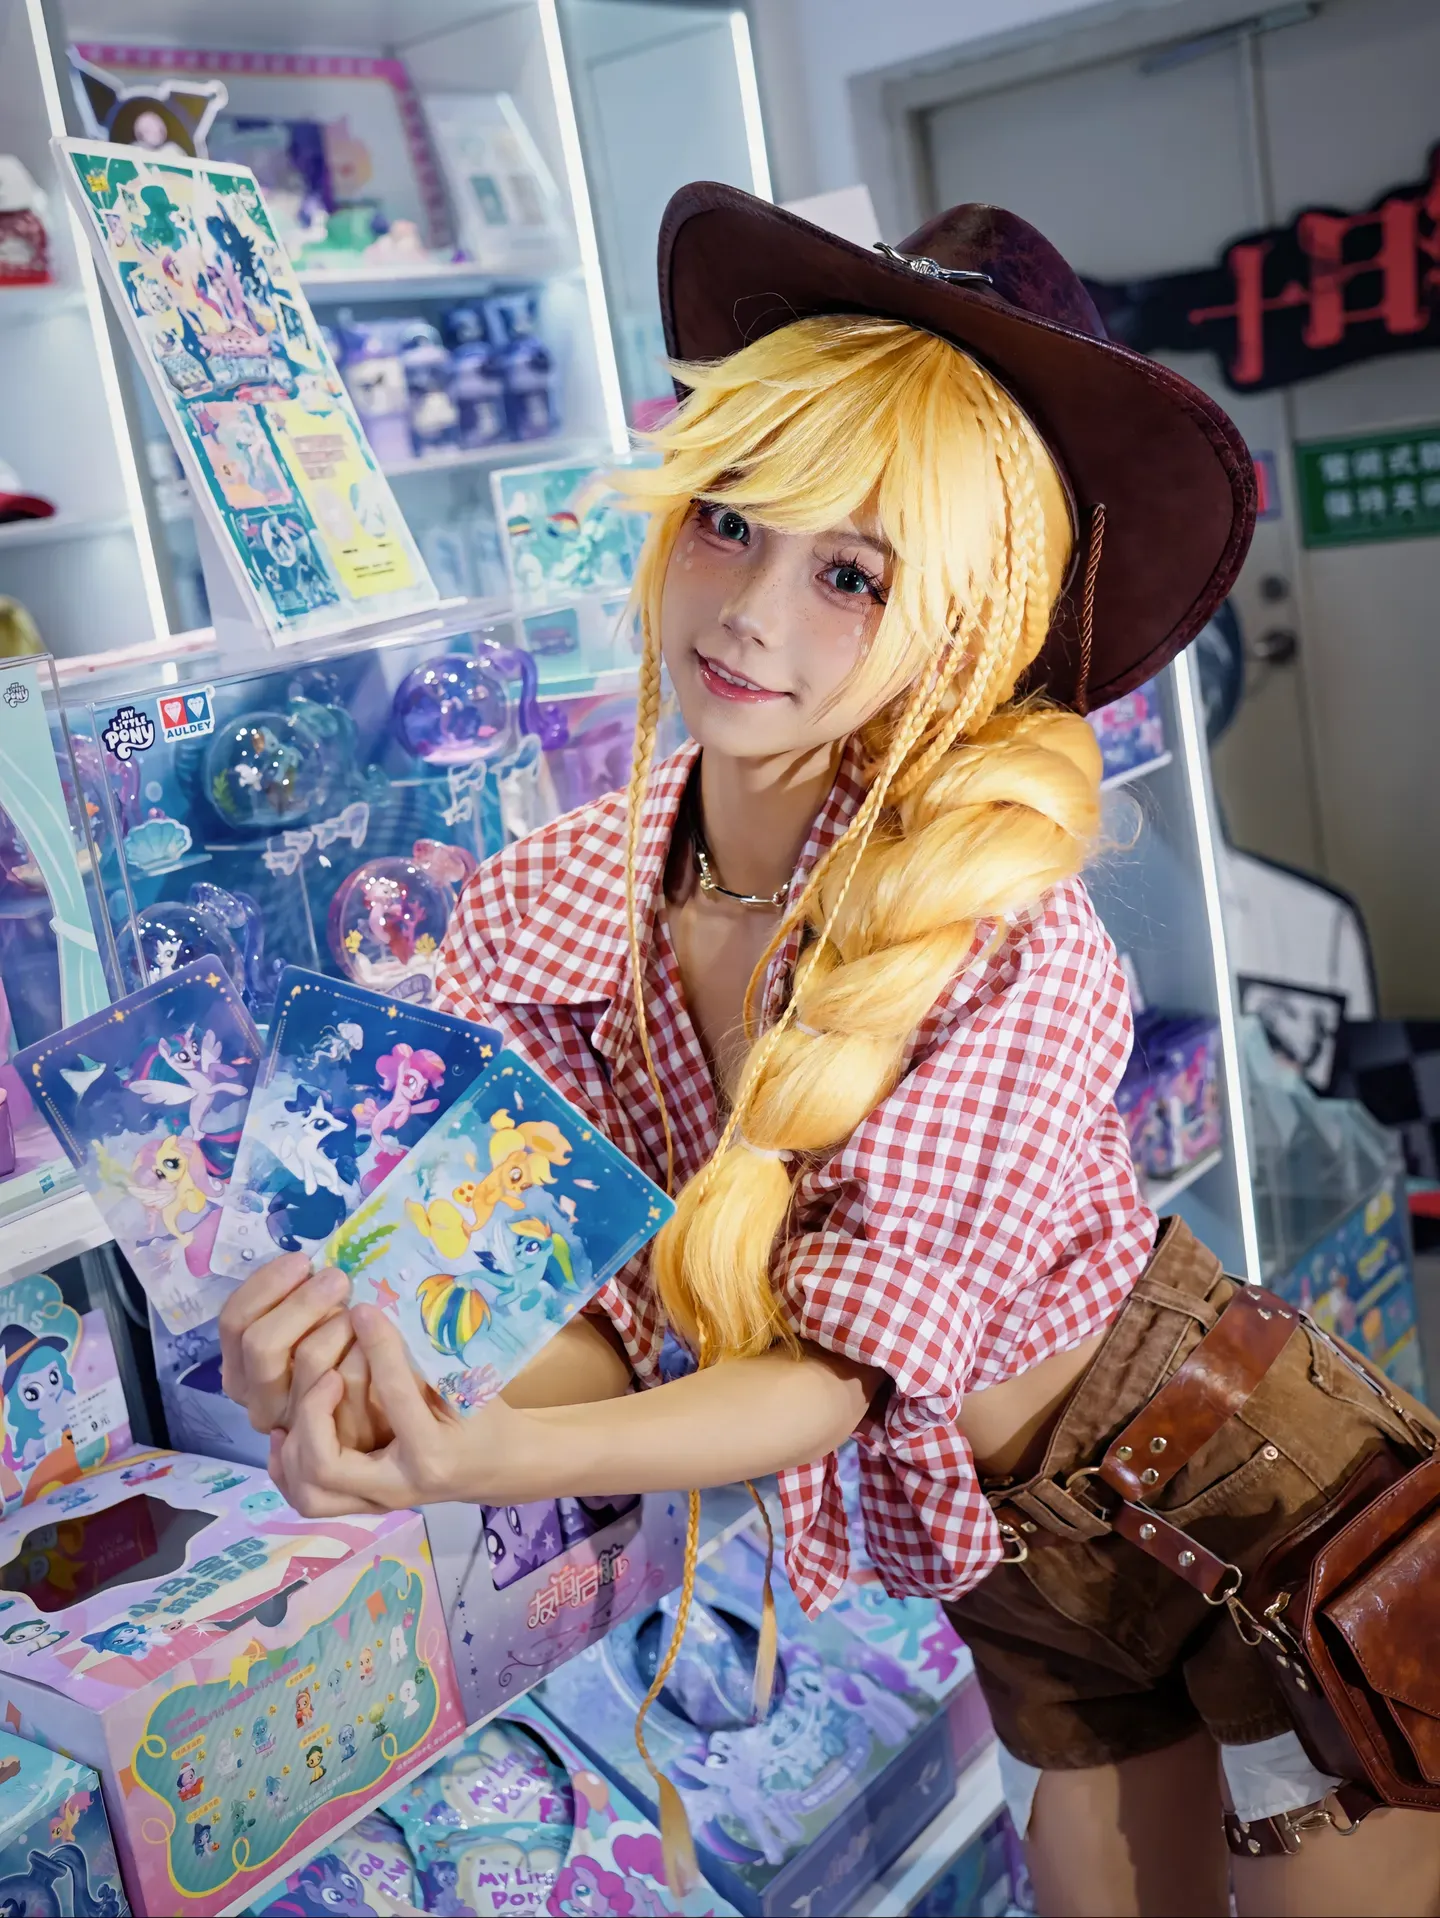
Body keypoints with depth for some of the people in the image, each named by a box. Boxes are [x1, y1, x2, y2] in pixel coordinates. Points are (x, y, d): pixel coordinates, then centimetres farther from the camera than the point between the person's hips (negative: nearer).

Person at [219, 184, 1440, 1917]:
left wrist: (463, 1465, -42)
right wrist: (372, 1377, -30)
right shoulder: (542, 915, -15)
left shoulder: (1001, 941, -31)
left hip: (1263, 1508, -4)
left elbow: (839, 1369, -28)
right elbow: (617, 1316, -10)